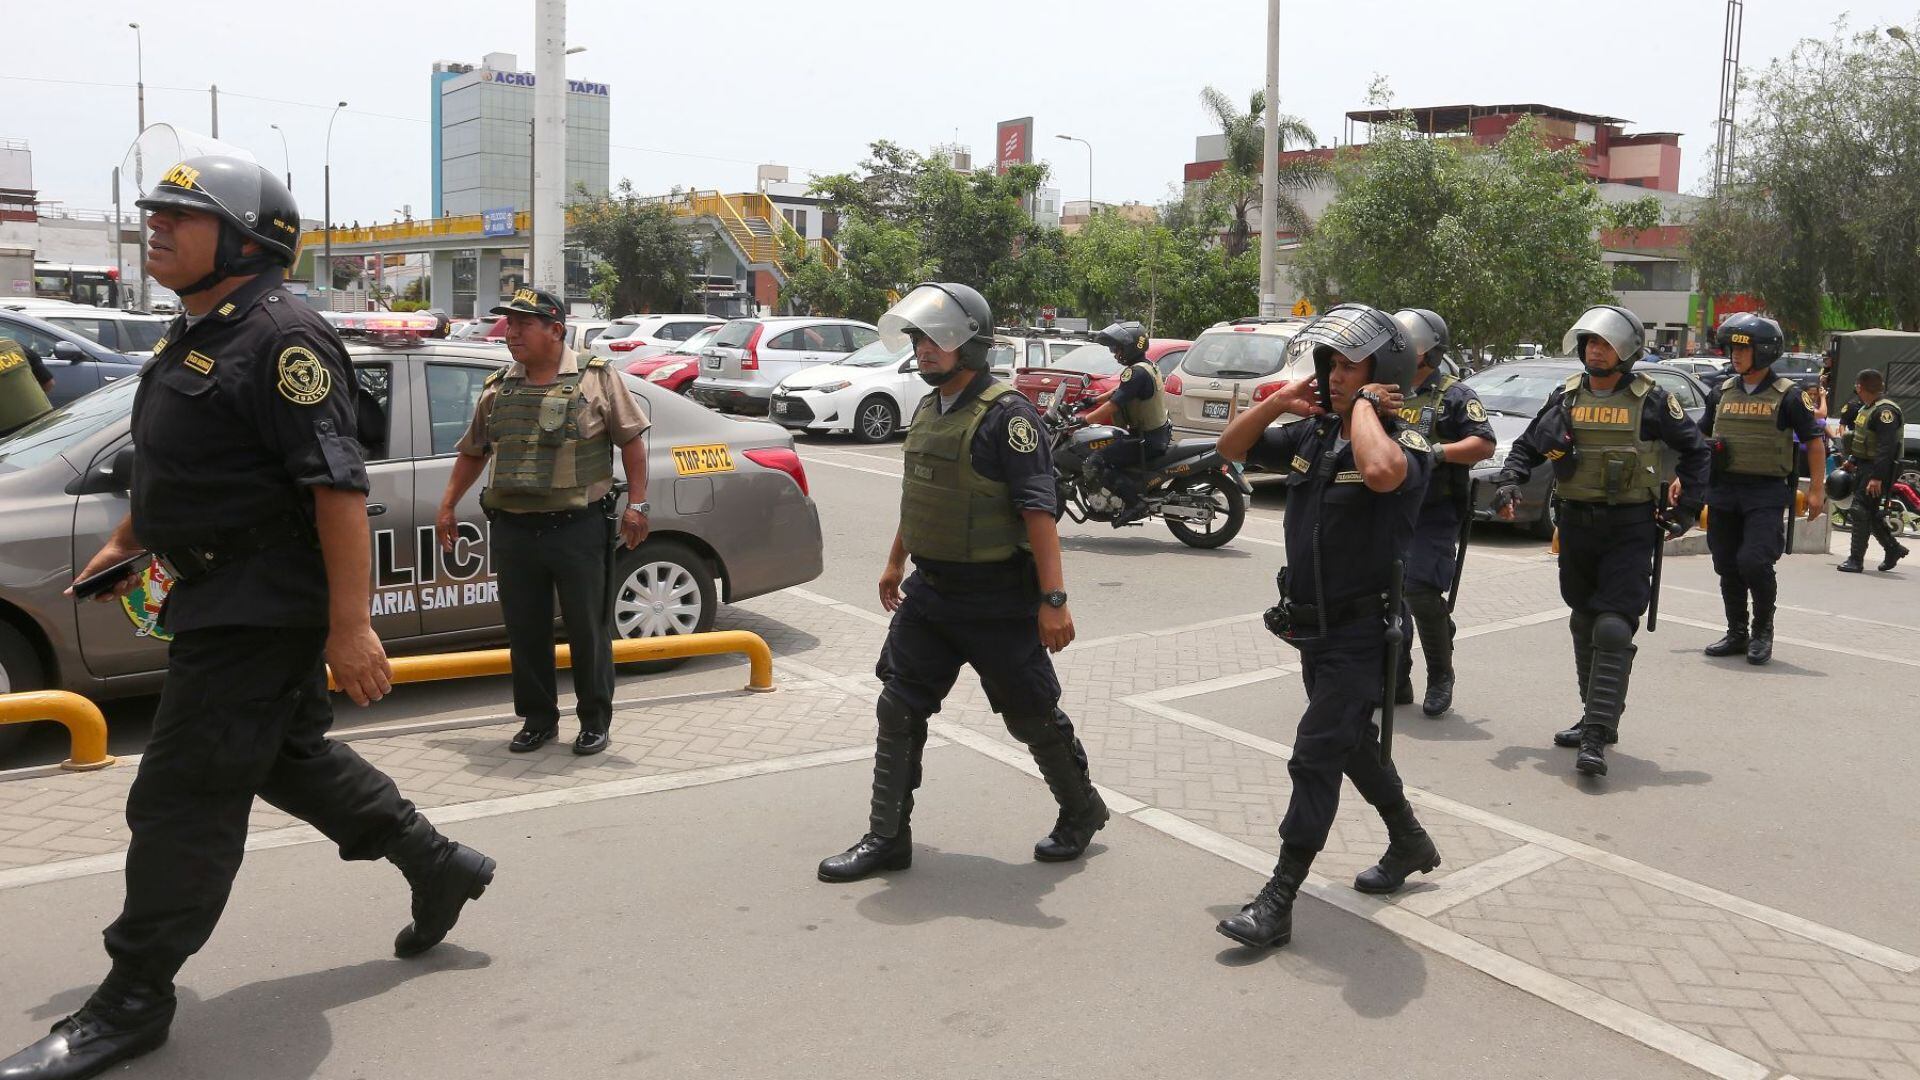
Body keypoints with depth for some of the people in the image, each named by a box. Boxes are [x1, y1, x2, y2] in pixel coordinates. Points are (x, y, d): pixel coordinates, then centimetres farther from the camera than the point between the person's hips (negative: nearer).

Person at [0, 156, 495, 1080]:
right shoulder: (194, 334, 13)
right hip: (224, 595, 10)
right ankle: (438, 868, 33)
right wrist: (126, 540, 29)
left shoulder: (281, 339, -18)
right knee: (287, 754, 20)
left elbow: (339, 485, -24)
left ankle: (132, 1002, 12)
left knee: (185, 797, -3)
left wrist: (351, 626, -27)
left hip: (260, 608, -10)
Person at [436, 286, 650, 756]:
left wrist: (636, 505, -6)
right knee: (524, 631, 10)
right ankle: (537, 719, 25)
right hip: (513, 531, 4)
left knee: (588, 630, 4)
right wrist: (448, 506, 18)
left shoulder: (596, 379, -1)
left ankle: (595, 720, 19)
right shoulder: (497, 389, 11)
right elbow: (472, 452, 21)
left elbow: (632, 441, -1)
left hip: (578, 528, -4)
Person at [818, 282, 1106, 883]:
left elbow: (1039, 511, -22)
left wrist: (1053, 598, -26)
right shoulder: (929, 411, 9)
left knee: (1032, 715, 7)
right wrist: (895, 563, 28)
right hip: (930, 592, 8)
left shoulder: (1006, 415, -17)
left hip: (996, 600, -7)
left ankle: (1081, 813, 31)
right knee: (898, 709, 5)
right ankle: (887, 838, 16)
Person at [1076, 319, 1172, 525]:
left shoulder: (1137, 372, -19)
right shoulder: (1149, 366, 13)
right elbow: (1120, 390, 27)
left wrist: (1082, 421, -19)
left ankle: (1135, 502, -18)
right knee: (1104, 444, 26)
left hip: (1147, 440, -10)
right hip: (1159, 432, 10)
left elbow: (1114, 405, -24)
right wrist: (1095, 400, 26)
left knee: (1095, 463, -16)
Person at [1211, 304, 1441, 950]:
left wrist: (1364, 404, -26)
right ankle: (1410, 844, 45)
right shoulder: (1312, 436, 4)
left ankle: (1278, 903, -2)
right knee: (1353, 743, 23)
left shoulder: (1405, 445, -17)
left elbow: (1379, 472, -43)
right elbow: (1231, 448, 12)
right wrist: (1279, 402, -3)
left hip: (1363, 632, -8)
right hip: (1312, 626, 8)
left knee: (1315, 757, -8)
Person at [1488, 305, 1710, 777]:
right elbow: (1526, 446, 15)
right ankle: (1598, 718, 28)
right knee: (1584, 626, 13)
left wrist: (1685, 508, 2)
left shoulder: (1651, 400, -3)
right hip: (1576, 525, 5)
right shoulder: (1565, 398, 6)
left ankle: (1596, 738, -15)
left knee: (1613, 629, -13)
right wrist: (1508, 482, -3)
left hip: (1630, 529, -5)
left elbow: (1696, 451, 7)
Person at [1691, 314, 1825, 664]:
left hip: (1766, 493, -5)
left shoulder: (1788, 396, -3)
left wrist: (1816, 489, -4)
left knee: (1754, 562, -16)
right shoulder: (1722, 394, 11)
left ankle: (1763, 628, 6)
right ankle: (1737, 634, 20)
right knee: (1727, 567, 8)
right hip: (1723, 491, 5)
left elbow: (1814, 440, 0)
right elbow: (1700, 439, 19)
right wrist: (1683, 478, 12)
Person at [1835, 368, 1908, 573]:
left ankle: (1856, 560, -7)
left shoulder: (1885, 410, -17)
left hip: (1877, 470, -10)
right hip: (1863, 468, 10)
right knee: (1870, 513, 16)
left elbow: (1887, 447, -25)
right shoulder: (1867, 408, 15)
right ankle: (1894, 548, 30)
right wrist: (1852, 461, 27)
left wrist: (1877, 477, -29)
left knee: (1861, 512, -10)